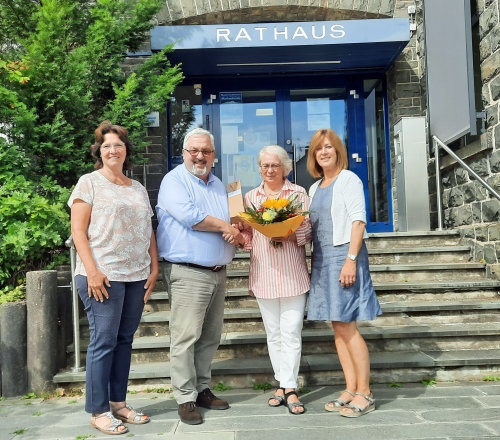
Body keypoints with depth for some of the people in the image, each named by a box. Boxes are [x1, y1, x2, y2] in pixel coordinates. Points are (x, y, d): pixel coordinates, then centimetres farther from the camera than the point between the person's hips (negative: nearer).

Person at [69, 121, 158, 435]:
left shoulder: (138, 189, 18)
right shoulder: (89, 183, 1)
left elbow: (149, 231, 18)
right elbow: (78, 231, -5)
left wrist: (154, 268, 9)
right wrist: (92, 271, -14)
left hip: (137, 277, 5)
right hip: (103, 276, -5)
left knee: (125, 339, 10)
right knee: (104, 341, -2)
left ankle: (118, 403, 22)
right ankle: (99, 411, 10)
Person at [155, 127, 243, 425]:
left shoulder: (218, 185, 18)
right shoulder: (174, 181, -5)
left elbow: (229, 225, 21)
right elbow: (189, 215, -21)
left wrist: (236, 234, -3)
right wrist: (224, 226, -8)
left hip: (218, 272, 7)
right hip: (189, 273, -7)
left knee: (211, 337, 12)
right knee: (186, 337, -5)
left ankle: (202, 388, 24)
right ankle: (186, 398, 5)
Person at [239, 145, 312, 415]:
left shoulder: (298, 193, 6)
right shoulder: (250, 197, 12)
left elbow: (310, 230, 3)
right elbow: (248, 239, 12)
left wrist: (293, 234, -17)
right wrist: (238, 234, -10)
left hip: (293, 274, -2)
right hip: (263, 275, 3)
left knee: (291, 332, -4)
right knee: (273, 333, 9)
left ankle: (289, 388, 5)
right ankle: (282, 385, 19)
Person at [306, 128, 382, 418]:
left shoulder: (348, 179, -3)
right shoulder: (315, 188, 18)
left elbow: (358, 220, -12)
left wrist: (351, 259, -20)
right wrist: (314, 263, 10)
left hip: (344, 254, -7)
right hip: (322, 260, 7)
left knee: (347, 327, -7)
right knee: (339, 328, 8)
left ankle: (364, 394, 4)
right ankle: (351, 390, 17)